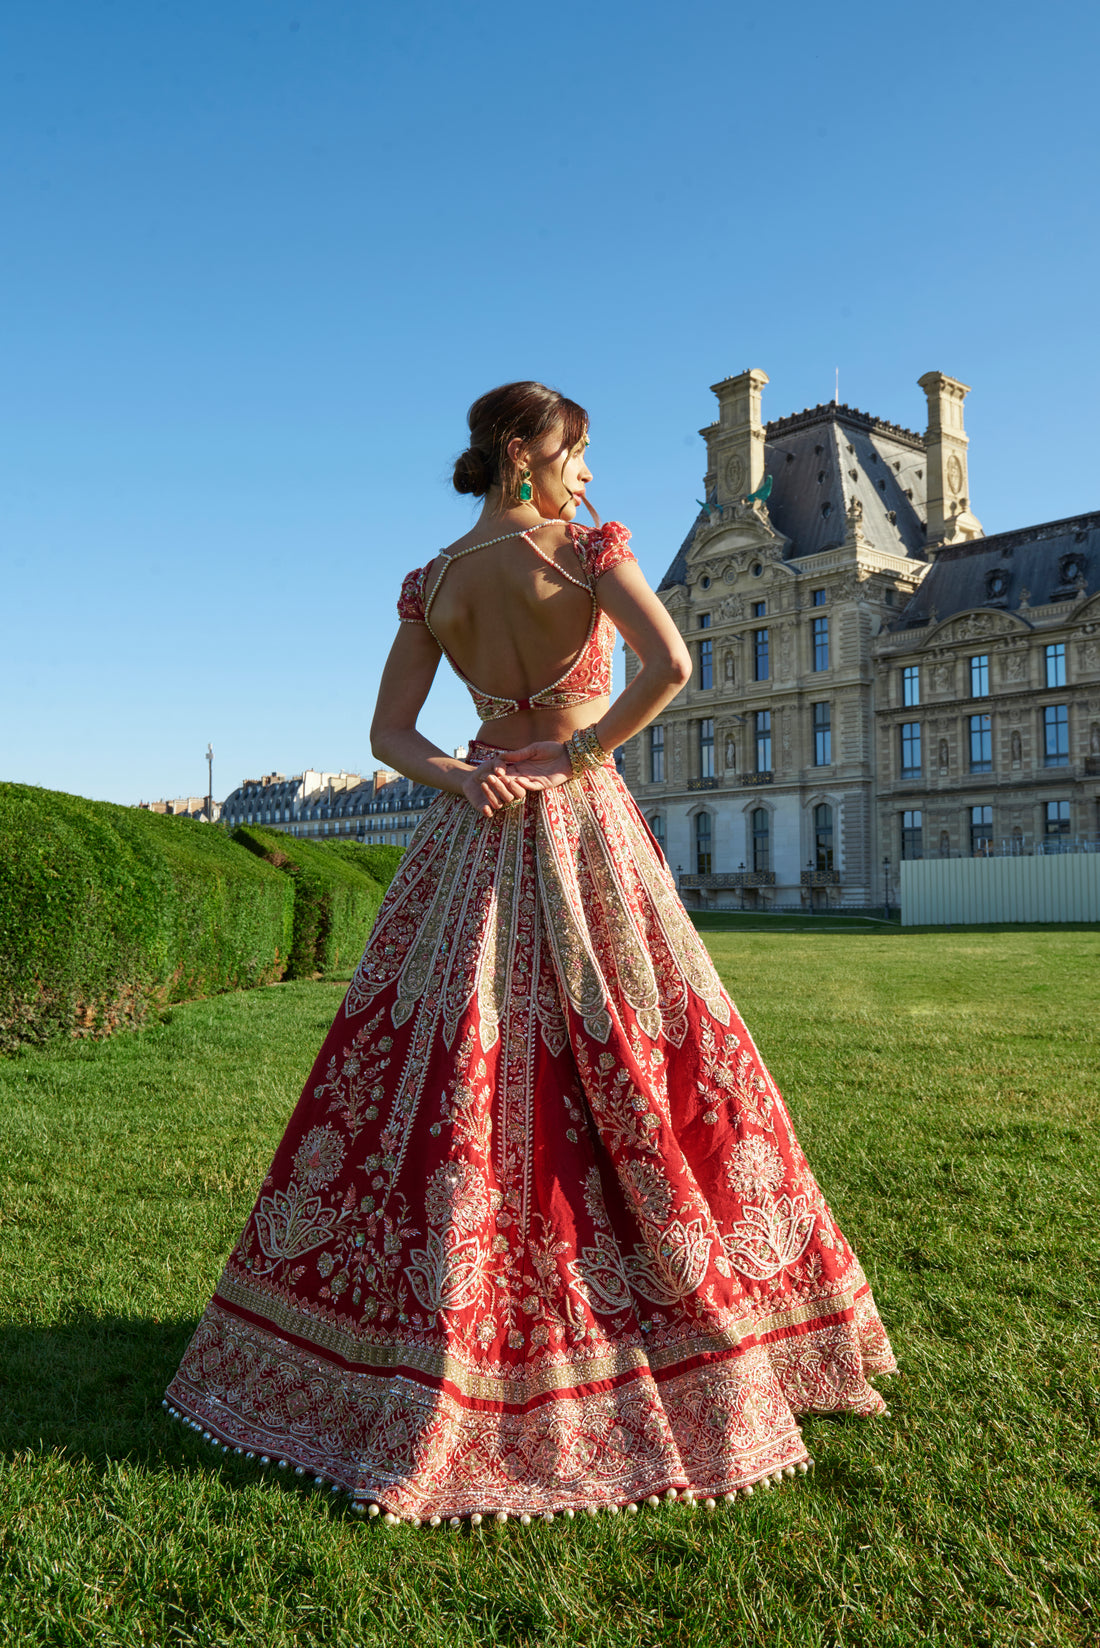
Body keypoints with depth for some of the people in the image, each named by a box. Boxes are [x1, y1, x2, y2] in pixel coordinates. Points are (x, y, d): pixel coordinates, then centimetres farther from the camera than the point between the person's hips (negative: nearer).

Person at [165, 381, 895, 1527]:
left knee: (447, 1071, 6)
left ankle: (434, 1362, 17)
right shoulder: (589, 546, -4)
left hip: (476, 830, 5)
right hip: (580, 819, -4)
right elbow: (670, 667, -18)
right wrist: (580, 754, -10)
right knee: (628, 1066, 3)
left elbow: (390, 734, 5)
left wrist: (460, 779, -9)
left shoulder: (431, 583, 10)